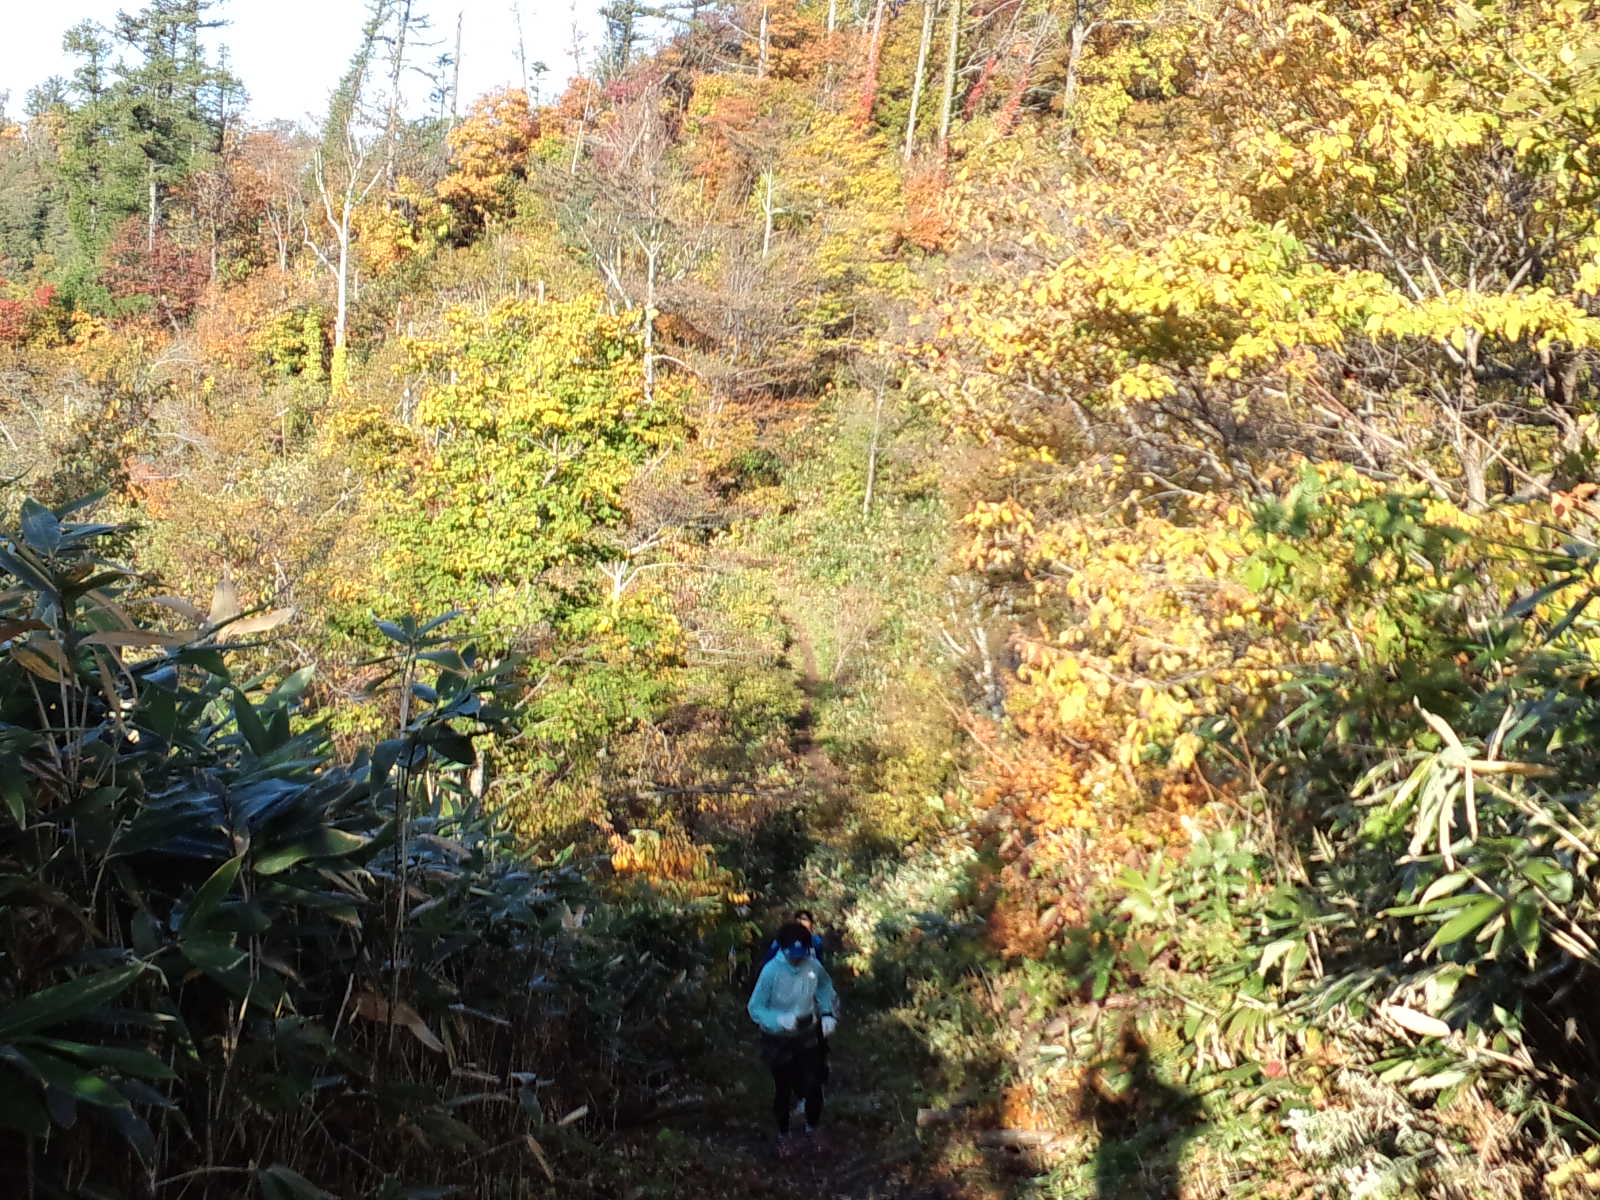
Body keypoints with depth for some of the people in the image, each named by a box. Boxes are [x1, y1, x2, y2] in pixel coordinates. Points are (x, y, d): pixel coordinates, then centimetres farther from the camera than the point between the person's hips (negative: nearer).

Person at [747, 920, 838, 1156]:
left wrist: (829, 1013, -4)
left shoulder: (813, 966, -15)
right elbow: (754, 1008, -18)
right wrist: (780, 1020, -33)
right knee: (783, 1090, 15)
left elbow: (825, 988, 9)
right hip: (779, 1041, -2)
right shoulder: (771, 971, -25)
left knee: (813, 1087, 5)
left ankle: (812, 1129, 33)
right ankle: (783, 1134, 40)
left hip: (808, 1036, 2)